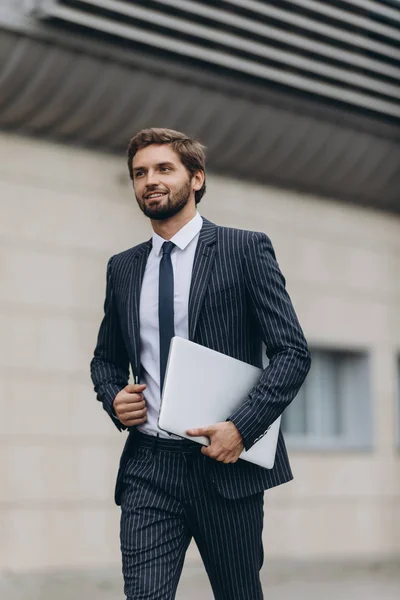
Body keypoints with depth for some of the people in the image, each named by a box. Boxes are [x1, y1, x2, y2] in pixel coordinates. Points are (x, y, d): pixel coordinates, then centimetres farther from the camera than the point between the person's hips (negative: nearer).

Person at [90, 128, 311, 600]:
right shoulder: (122, 268, 13)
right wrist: (113, 397, 1)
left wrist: (243, 426, -16)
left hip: (226, 462, -3)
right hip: (148, 467, 3)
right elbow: (106, 358, 24)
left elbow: (293, 351, -5)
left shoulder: (246, 249, 0)